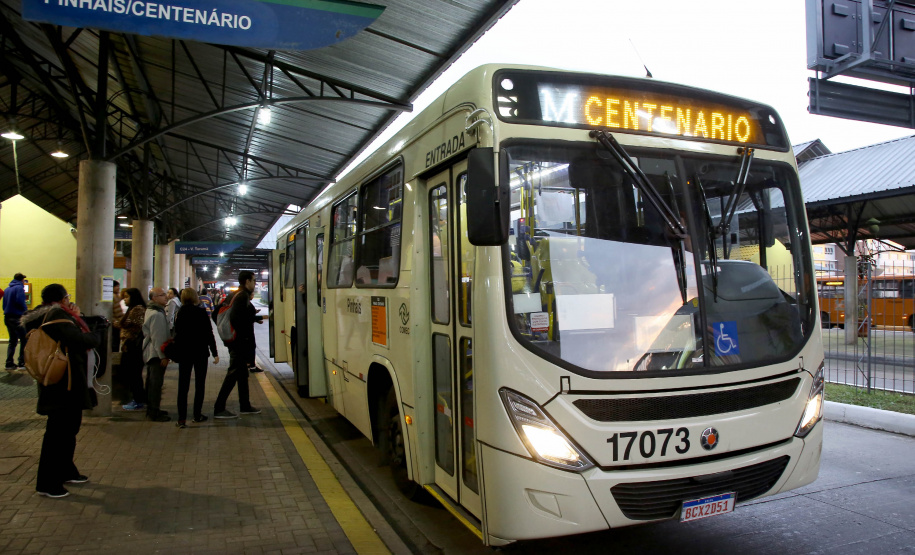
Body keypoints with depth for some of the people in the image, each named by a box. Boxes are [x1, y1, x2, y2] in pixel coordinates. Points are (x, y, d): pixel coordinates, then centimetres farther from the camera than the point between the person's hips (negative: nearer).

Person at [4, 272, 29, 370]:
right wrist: (26, 309, -5)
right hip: (17, 317, -8)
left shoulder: (7, 289, 17)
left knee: (13, 340, 14)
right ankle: (22, 363, -7)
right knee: (24, 340, -4)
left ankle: (9, 363, 12)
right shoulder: (19, 288, -8)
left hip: (7, 317, 8)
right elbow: (19, 301, -19)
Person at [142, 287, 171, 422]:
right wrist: (163, 356, -20)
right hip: (156, 353, -11)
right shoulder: (156, 314, -20)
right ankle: (154, 413, 0)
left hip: (150, 352, 11)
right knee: (156, 382, -5)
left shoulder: (151, 310, 14)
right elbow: (157, 337, -23)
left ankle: (152, 409, 27)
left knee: (152, 381, 17)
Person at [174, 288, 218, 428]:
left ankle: (181, 418, -1)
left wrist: (177, 352, 15)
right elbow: (209, 334, -10)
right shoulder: (201, 312, -10)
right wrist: (215, 353, -5)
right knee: (199, 384, 10)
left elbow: (177, 334, 6)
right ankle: (197, 415, 16)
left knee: (183, 385, 4)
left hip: (183, 352, 2)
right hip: (200, 352, -2)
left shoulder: (179, 313, 0)